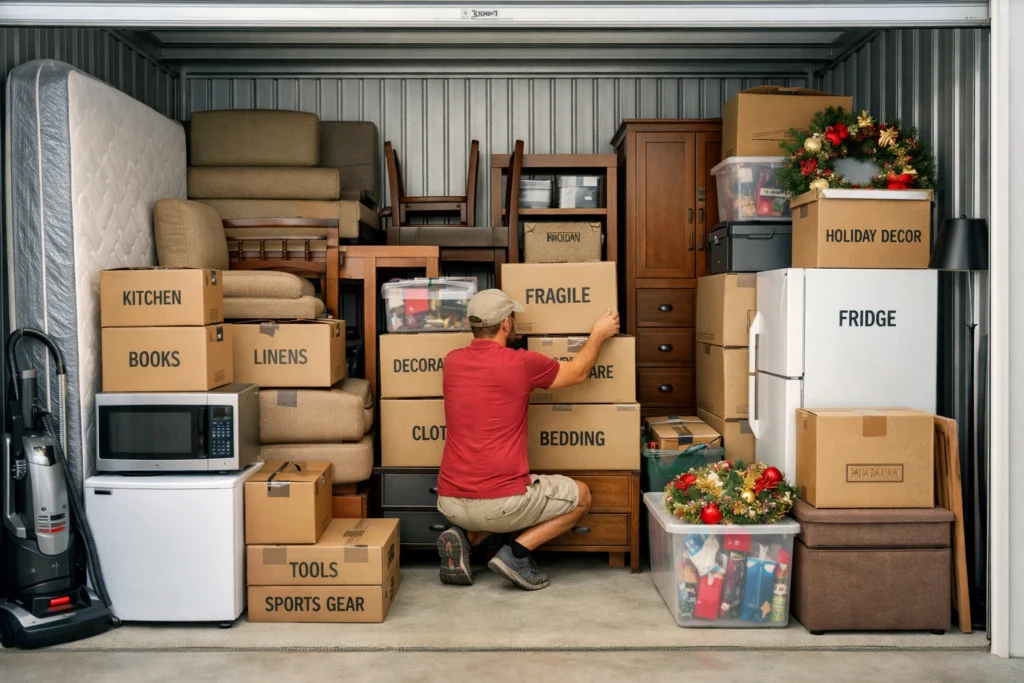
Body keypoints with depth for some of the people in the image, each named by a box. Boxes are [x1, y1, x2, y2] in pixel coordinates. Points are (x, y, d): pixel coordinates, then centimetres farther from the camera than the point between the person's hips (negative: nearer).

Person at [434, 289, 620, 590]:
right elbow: (578, 372, 9)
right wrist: (599, 333, 25)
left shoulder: (452, 361, 5)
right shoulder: (521, 363, -9)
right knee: (580, 496, 18)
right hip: (500, 502, -5)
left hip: (450, 503, 6)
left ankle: (464, 537, 9)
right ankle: (517, 553, 0)